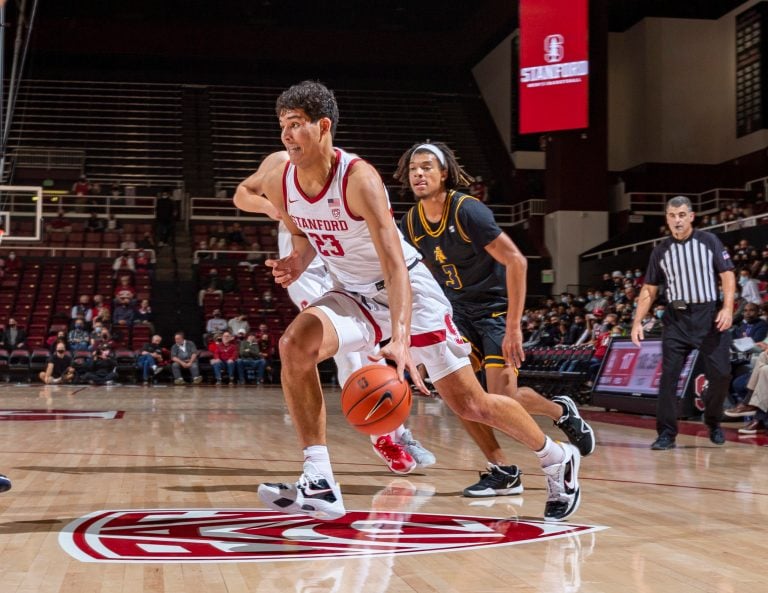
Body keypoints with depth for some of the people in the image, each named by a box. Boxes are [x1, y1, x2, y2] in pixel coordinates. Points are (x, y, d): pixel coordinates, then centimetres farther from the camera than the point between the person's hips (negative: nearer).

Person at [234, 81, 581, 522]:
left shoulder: (358, 179, -28)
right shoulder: (279, 183, -8)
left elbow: (394, 262, -36)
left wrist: (400, 337, -49)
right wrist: (298, 263, -11)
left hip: (407, 289, -5)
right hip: (353, 295, 5)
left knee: (470, 405, -2)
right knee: (295, 344, -25)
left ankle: (558, 459, 24)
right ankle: (319, 484, -20)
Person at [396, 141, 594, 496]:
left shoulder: (468, 211, -22)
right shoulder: (410, 224, -3)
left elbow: (516, 261, -23)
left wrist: (513, 325, -25)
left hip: (496, 306, -6)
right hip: (458, 309, 6)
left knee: (503, 399, -13)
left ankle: (561, 411, 21)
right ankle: (503, 471, 2)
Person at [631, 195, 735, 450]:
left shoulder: (709, 241, 2)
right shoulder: (661, 250, 9)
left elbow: (727, 275, -1)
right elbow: (649, 289, 11)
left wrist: (728, 308, -15)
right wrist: (637, 322, 2)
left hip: (709, 315, -2)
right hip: (676, 317, 2)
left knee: (721, 374, -3)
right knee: (668, 375, -6)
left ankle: (713, 422, 22)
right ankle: (667, 433, -2)